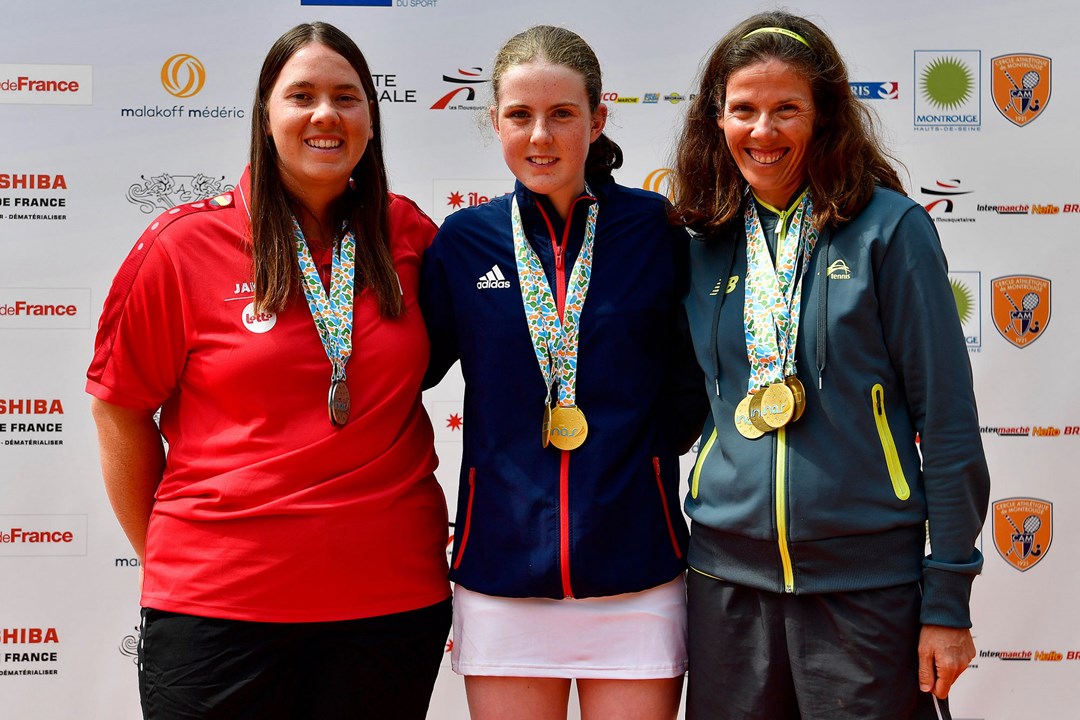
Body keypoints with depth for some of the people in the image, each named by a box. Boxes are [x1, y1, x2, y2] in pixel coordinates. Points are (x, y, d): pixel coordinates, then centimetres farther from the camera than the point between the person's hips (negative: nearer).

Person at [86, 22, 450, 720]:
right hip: (219, 602, -2)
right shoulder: (186, 244, -3)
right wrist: (164, 558, 6)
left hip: (392, 595, 2)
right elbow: (118, 408, 4)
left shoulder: (408, 235, 2)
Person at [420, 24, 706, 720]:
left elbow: (691, 378, 7)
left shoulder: (655, 228, 0)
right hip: (503, 569, 1)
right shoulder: (463, 239, 2)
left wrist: (645, 451, 0)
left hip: (634, 567, 0)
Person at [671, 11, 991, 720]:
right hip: (727, 577, 4)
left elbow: (947, 420, -7)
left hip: (867, 582, -3)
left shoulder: (889, 228, -6)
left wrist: (948, 599, -8)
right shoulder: (706, 244, 5)